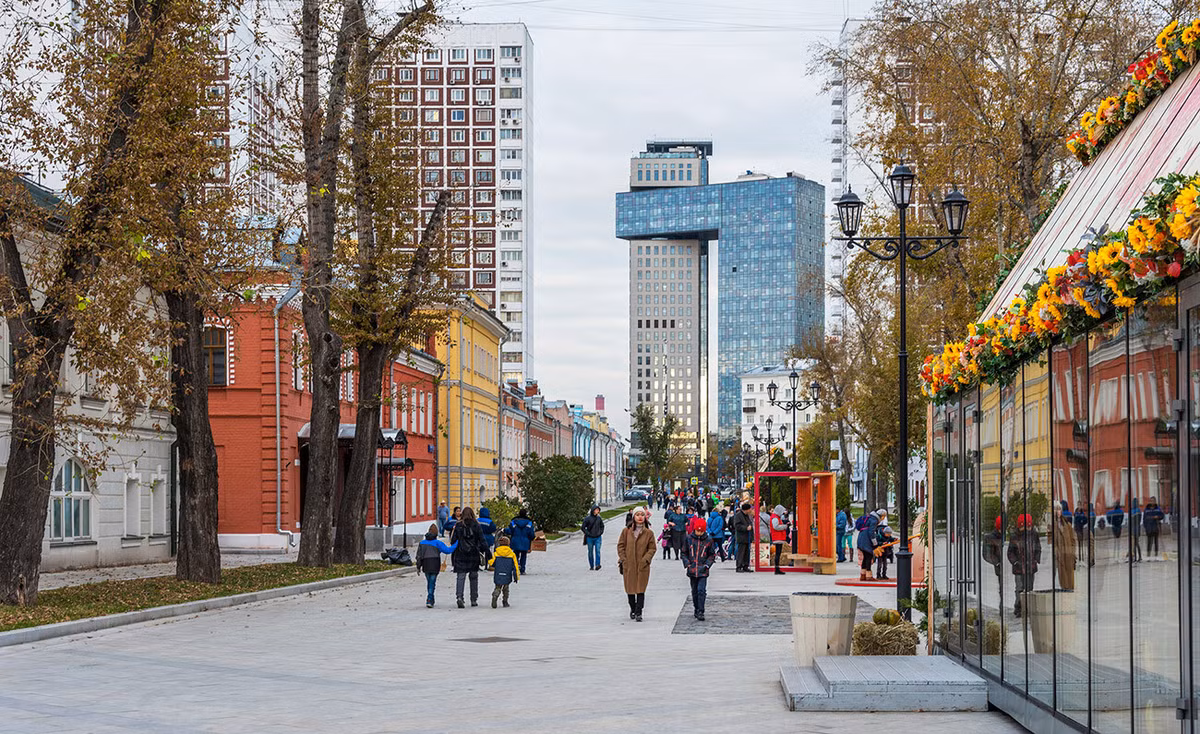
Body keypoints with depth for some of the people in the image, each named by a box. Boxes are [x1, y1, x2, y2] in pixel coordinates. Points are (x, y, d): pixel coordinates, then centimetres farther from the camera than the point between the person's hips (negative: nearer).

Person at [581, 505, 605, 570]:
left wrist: (600, 532, 4)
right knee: (590, 552, 6)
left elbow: (602, 526, 18)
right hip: (590, 538, -1)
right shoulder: (588, 518, -7)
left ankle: (597, 564, -16)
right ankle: (591, 566, 16)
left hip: (598, 538, 1)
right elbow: (583, 527, -3)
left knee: (598, 551, -12)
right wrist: (588, 533, -9)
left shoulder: (599, 518, 4)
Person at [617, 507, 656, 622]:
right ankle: (632, 609, 29)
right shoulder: (626, 531, 3)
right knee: (630, 589, 9)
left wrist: (645, 559, -9)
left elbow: (652, 548, 4)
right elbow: (620, 545, 7)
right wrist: (623, 559, -3)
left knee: (641, 590, -6)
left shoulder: (649, 533, 1)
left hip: (642, 566, -1)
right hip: (629, 565, 1)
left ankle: (638, 613, -1)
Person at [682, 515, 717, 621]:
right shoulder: (689, 538, 1)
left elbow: (712, 555, 9)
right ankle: (696, 609, 26)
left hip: (703, 571, -2)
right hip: (692, 570, 2)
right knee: (694, 591, 13)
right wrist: (687, 563, -1)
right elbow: (684, 553, 11)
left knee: (701, 590, -12)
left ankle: (700, 612, -10)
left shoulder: (709, 540, -1)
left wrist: (707, 564, -4)